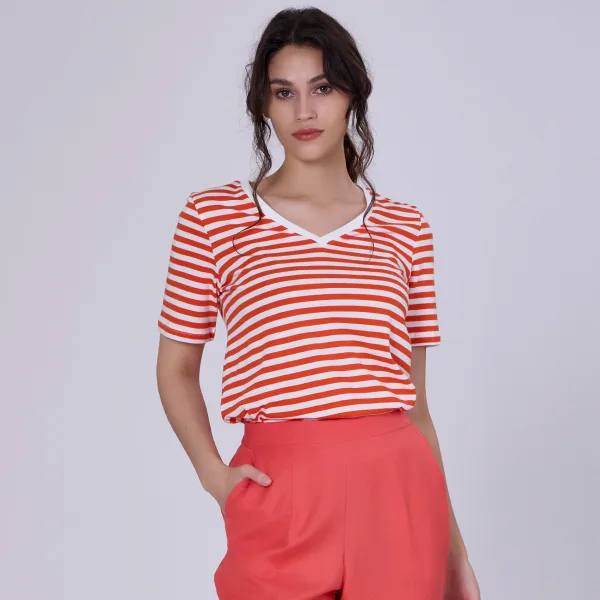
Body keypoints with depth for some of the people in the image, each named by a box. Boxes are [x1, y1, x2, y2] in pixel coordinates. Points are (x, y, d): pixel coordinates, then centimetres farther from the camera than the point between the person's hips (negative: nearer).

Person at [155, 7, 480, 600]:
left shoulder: (405, 228, 7)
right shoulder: (212, 216, 2)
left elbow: (414, 397, 11)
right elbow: (176, 368, 9)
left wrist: (453, 547, 11)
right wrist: (213, 474, -7)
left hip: (398, 489, 2)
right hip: (279, 497, -1)